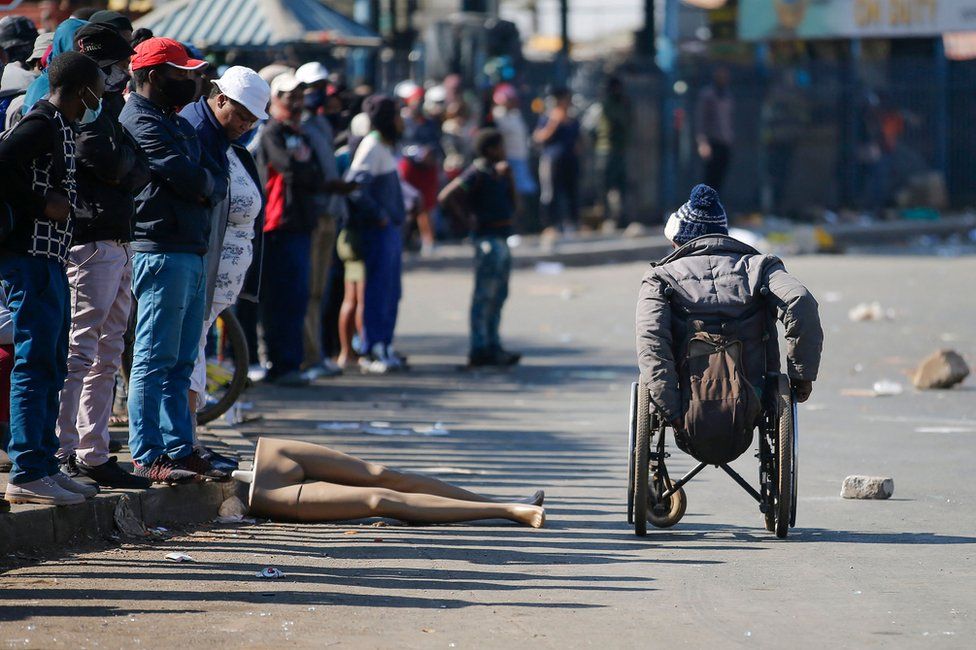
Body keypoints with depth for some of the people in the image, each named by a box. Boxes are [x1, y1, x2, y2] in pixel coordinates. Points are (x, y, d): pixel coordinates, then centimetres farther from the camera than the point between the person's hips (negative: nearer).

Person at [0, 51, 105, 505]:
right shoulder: (43, 123, -12)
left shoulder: (58, 127, 18)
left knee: (50, 366, 14)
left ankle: (42, 465, 19)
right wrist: (43, 205, -18)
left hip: (49, 260, 10)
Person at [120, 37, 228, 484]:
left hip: (192, 253, 10)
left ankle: (179, 450, 15)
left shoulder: (175, 123, 22)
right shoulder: (141, 122, -10)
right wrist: (214, 185, 3)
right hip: (161, 251, -10)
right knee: (154, 359, -8)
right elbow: (192, 180, -17)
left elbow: (208, 186, 20)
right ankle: (147, 457, -7)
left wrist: (206, 187, -2)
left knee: (180, 363, 11)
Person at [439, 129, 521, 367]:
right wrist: (467, 215, -11)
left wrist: (508, 177, 5)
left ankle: (493, 348, 18)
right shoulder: (477, 173, -13)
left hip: (501, 238, 10)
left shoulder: (496, 172, 15)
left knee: (498, 295, 13)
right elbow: (446, 197, -20)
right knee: (485, 296, -8)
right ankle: (480, 350, -7)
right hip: (488, 238, -10)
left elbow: (512, 205, 15)